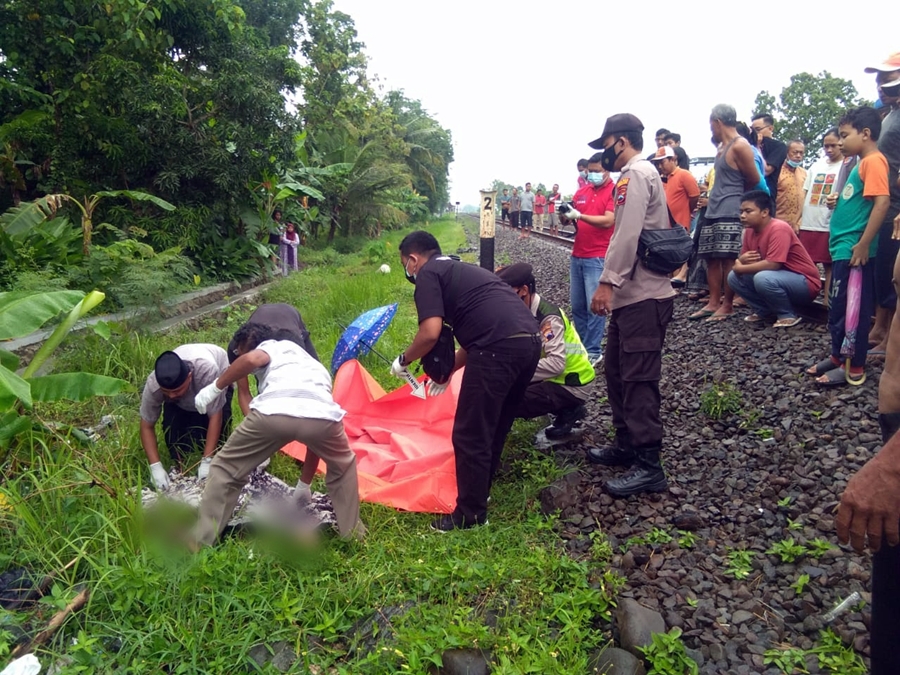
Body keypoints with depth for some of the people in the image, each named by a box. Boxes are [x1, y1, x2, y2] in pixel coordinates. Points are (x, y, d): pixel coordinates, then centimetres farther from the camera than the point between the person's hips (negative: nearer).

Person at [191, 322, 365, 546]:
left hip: (274, 411, -3)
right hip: (322, 414, 4)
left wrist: (215, 387, 16)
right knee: (343, 465, 37)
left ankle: (199, 542, 29)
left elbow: (251, 359, 3)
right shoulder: (316, 367, 45)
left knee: (226, 469, 24)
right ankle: (352, 532, 39)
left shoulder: (274, 348, 32)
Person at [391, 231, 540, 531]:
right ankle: (480, 490, 40)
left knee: (470, 435, 4)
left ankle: (471, 514, 16)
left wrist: (403, 360, 11)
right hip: (530, 341, 9)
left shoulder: (428, 274, 5)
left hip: (499, 348, -9)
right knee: (495, 427, 24)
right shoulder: (462, 270, 31)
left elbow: (431, 333, -8)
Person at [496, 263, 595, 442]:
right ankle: (565, 410, 11)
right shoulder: (526, 313, 3)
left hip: (572, 385, -9)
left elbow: (556, 364, -32)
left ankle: (568, 413, -1)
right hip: (554, 378, 9)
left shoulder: (549, 317, -23)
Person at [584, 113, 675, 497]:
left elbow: (628, 235, -21)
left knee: (638, 378, -8)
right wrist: (614, 284, 18)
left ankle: (648, 465, -2)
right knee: (618, 371, 17)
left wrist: (607, 282, -22)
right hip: (632, 292, 11)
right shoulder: (639, 174, 21)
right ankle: (627, 445, 28)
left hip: (643, 296, -11)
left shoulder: (636, 173, -10)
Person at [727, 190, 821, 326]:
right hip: (778, 278, 8)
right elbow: (742, 260, 8)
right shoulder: (749, 230, 1)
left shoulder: (778, 228, -23)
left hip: (805, 284, -8)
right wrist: (741, 260, -17)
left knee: (763, 278, -35)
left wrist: (741, 268, -20)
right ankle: (764, 310, 8)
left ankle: (788, 315, -11)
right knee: (734, 277, -3)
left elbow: (772, 264, -32)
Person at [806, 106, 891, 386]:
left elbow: (882, 201, -22)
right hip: (843, 248, 10)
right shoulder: (862, 163, 18)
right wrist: (838, 202, 11)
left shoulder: (873, 161, -12)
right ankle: (838, 356, 27)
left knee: (851, 309, -3)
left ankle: (854, 368, 6)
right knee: (838, 307, 16)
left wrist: (864, 244, -24)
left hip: (853, 249, -10)